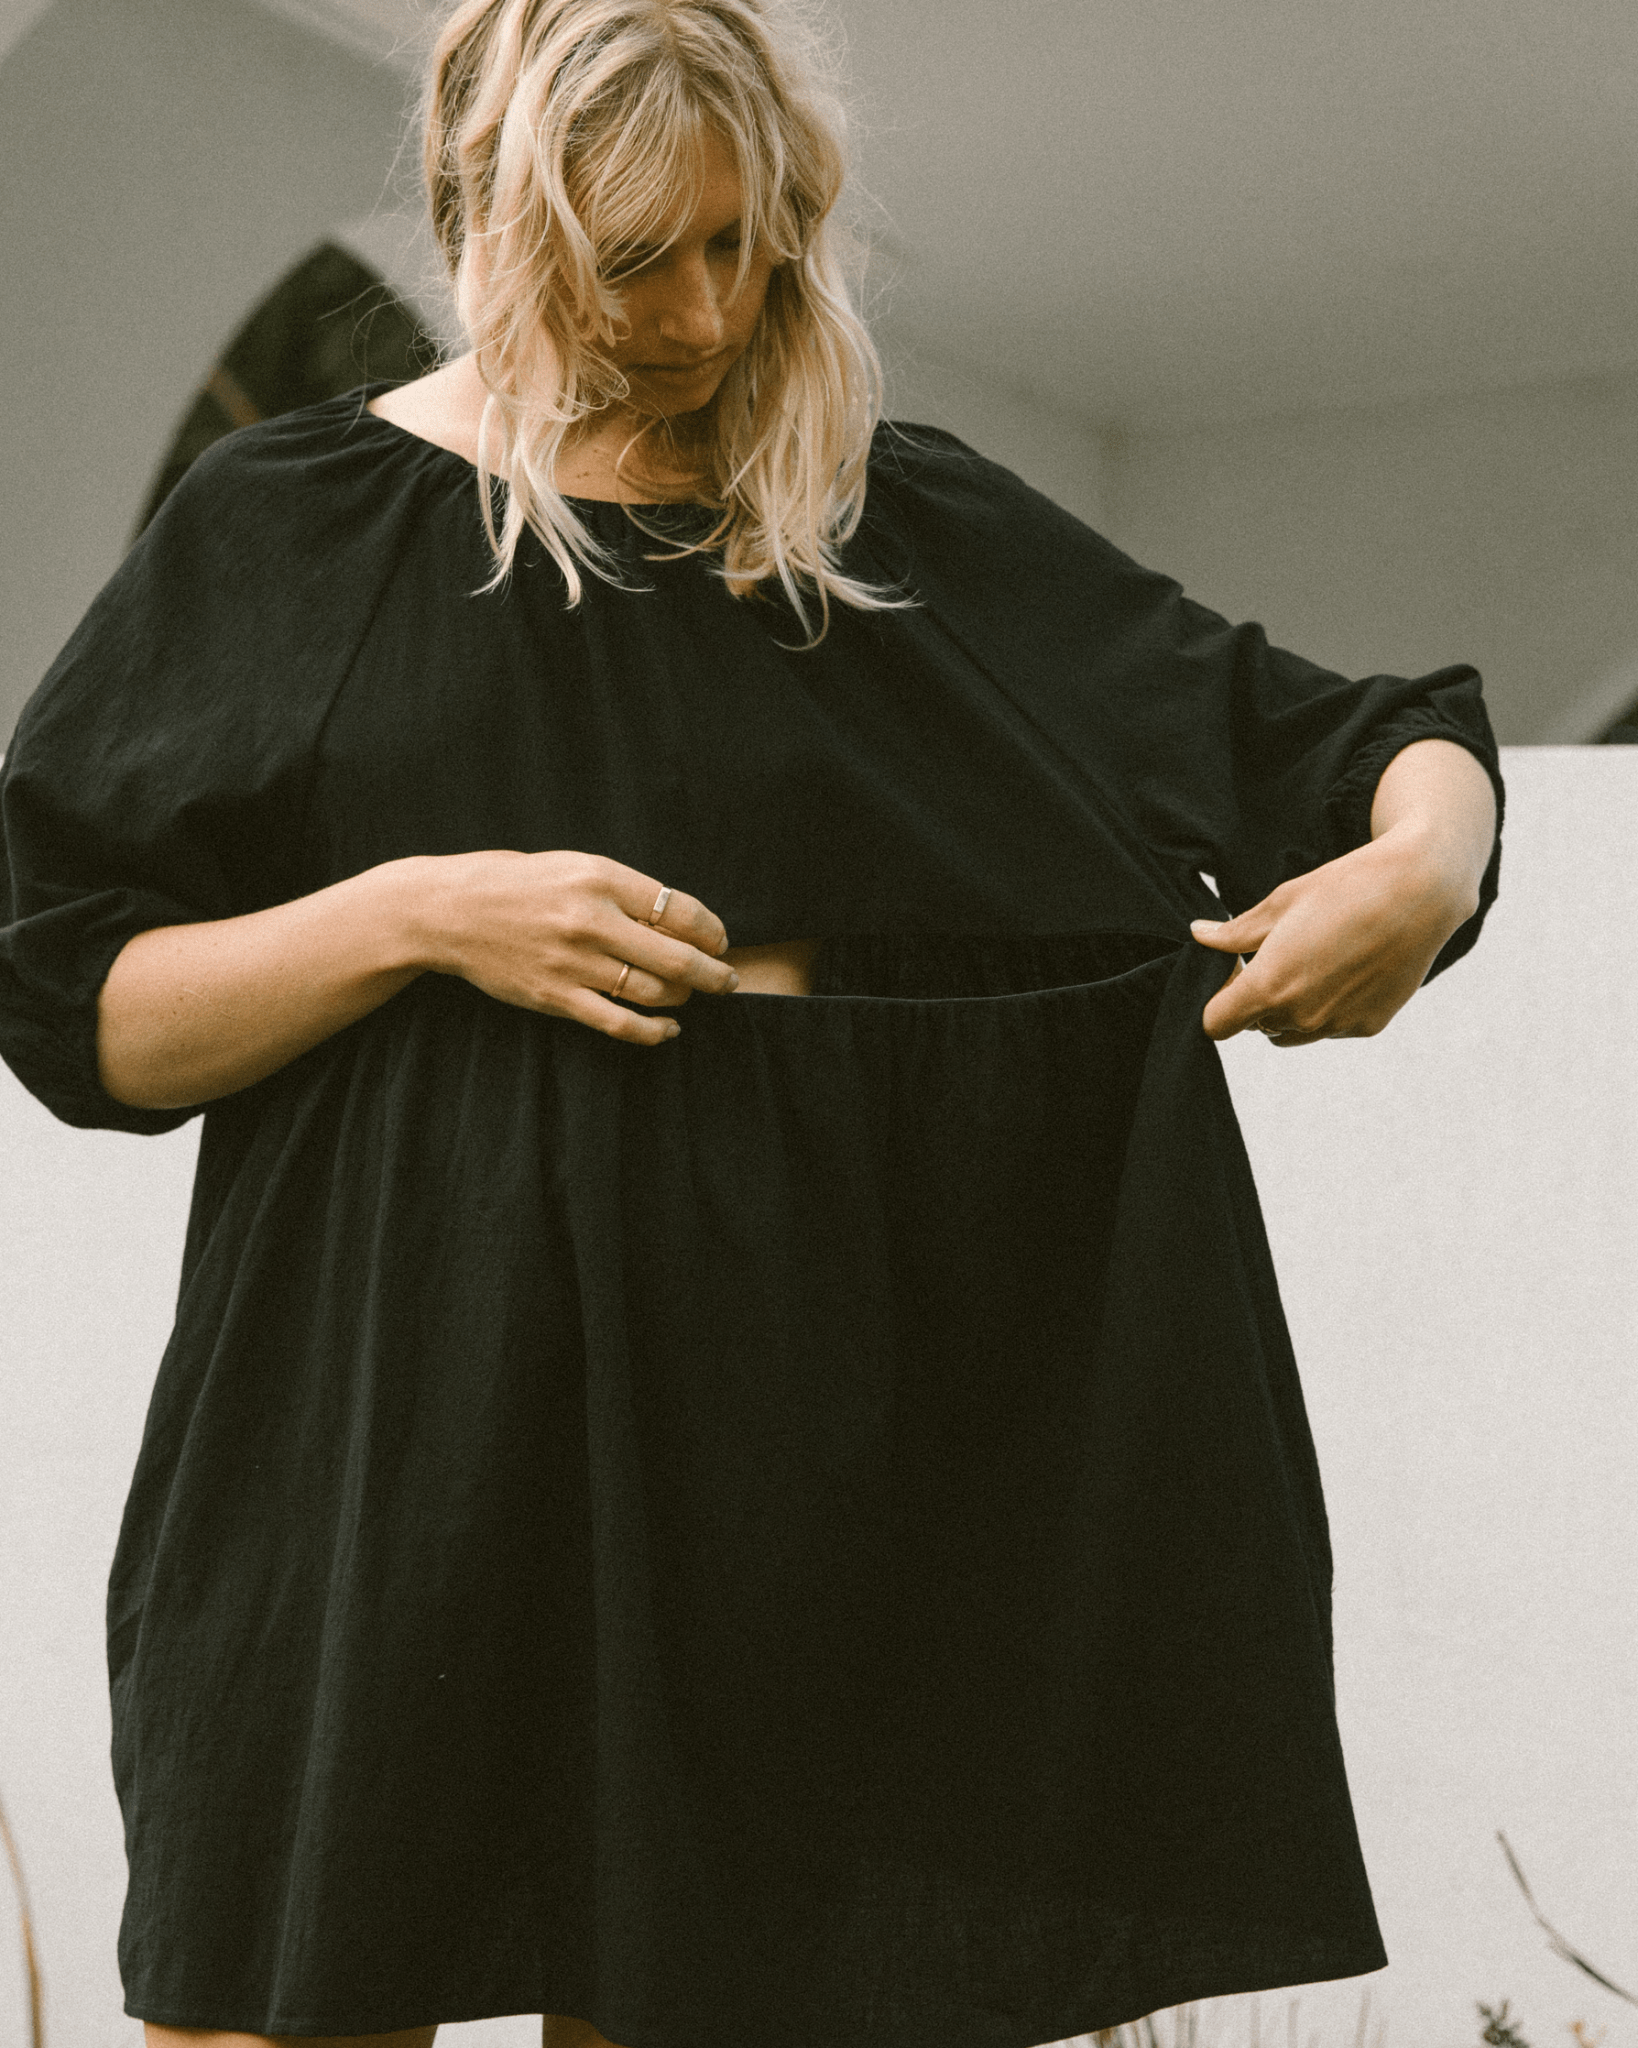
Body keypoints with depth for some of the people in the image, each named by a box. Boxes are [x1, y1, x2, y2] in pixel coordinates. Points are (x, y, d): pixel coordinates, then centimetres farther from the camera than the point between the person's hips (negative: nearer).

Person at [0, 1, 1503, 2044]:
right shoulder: (287, 530, 5)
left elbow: (1365, 739, 9)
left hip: (773, 1407, 1)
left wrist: (1426, 858, -13)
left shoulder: (918, 533, 9)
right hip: (389, 1404, -1)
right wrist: (418, 912, -13)